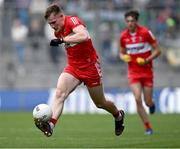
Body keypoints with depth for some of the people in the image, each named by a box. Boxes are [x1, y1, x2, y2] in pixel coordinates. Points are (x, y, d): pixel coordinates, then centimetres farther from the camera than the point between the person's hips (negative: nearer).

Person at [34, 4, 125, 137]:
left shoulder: (72, 20, -20)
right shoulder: (58, 31, 5)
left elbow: (84, 36, -41)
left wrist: (63, 40, -40)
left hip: (90, 67, -6)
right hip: (73, 67, 6)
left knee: (100, 103, 11)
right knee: (59, 93, -22)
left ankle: (118, 115, 41)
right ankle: (51, 124, -35)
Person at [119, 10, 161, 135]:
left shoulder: (145, 32, -11)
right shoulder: (123, 36, 0)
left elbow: (158, 50, -6)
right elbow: (122, 52, 15)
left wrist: (147, 60, -20)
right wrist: (124, 57, -9)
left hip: (147, 71, -2)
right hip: (133, 72, 2)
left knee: (148, 102, 0)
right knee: (138, 99, -15)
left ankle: (151, 104, 41)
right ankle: (148, 127, -3)